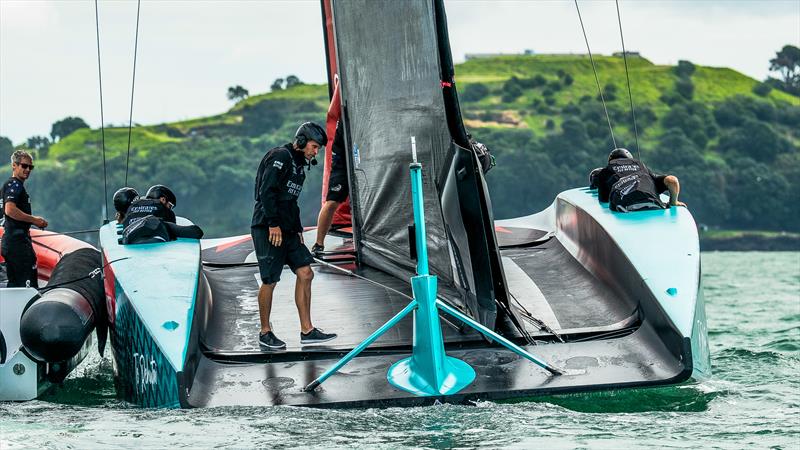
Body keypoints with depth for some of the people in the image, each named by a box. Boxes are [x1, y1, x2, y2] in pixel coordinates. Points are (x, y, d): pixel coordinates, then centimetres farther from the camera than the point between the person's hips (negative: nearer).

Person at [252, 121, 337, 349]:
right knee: (270, 281, -3)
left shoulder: (298, 164, 20)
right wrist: (274, 224, -22)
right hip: (268, 227, -9)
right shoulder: (281, 156, -10)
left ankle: (307, 330, 5)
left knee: (305, 274, 2)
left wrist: (298, 229, 17)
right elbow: (266, 191, -19)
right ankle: (265, 332, 9)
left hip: (287, 230, 9)